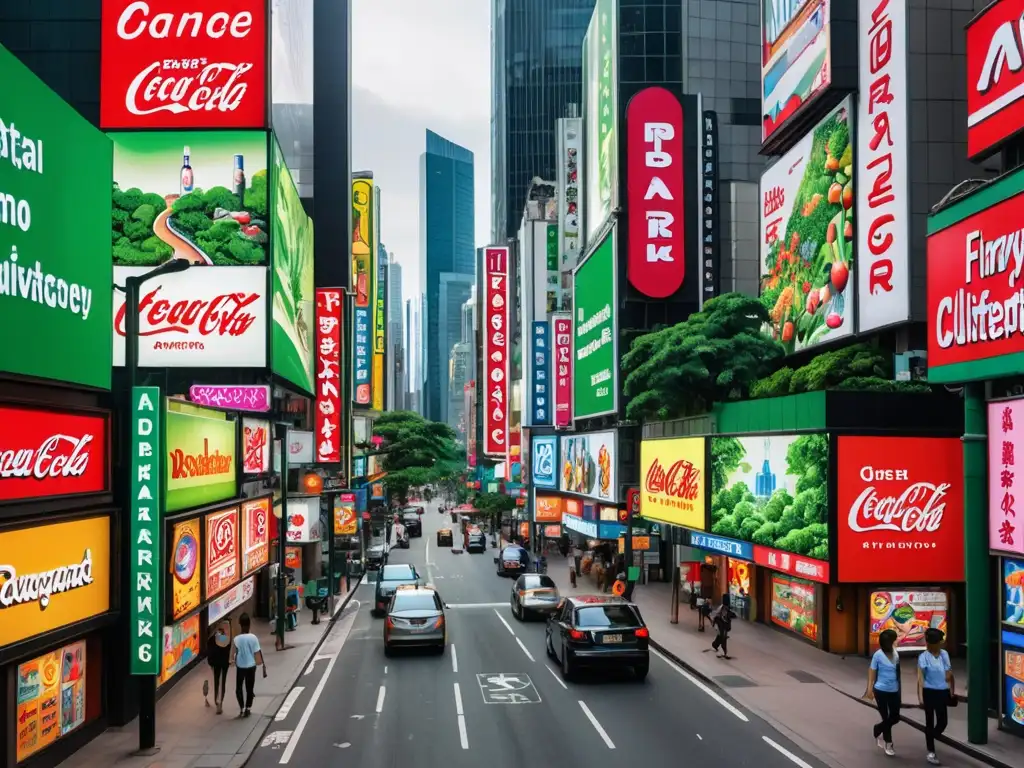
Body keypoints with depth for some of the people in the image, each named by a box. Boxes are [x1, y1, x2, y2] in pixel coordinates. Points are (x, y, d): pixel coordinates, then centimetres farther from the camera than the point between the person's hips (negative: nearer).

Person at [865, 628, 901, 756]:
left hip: (894, 691, 5)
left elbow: (899, 671, 7)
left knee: (895, 718, 9)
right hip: (881, 691, -5)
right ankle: (888, 744, 21)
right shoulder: (878, 655, -14)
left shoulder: (896, 653, -1)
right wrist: (869, 689, -9)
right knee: (886, 718, 4)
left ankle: (878, 729, 36)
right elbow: (872, 672, -7)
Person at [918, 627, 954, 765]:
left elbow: (949, 674, 14)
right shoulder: (924, 657, -13)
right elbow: (920, 677, -18)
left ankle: (930, 739, 38)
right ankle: (931, 752, 12)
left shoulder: (944, 654, 4)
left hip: (942, 692, 5)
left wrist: (952, 691, 18)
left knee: (943, 721, 9)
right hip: (929, 692, -5)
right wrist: (920, 696, -26)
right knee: (930, 722, 3)